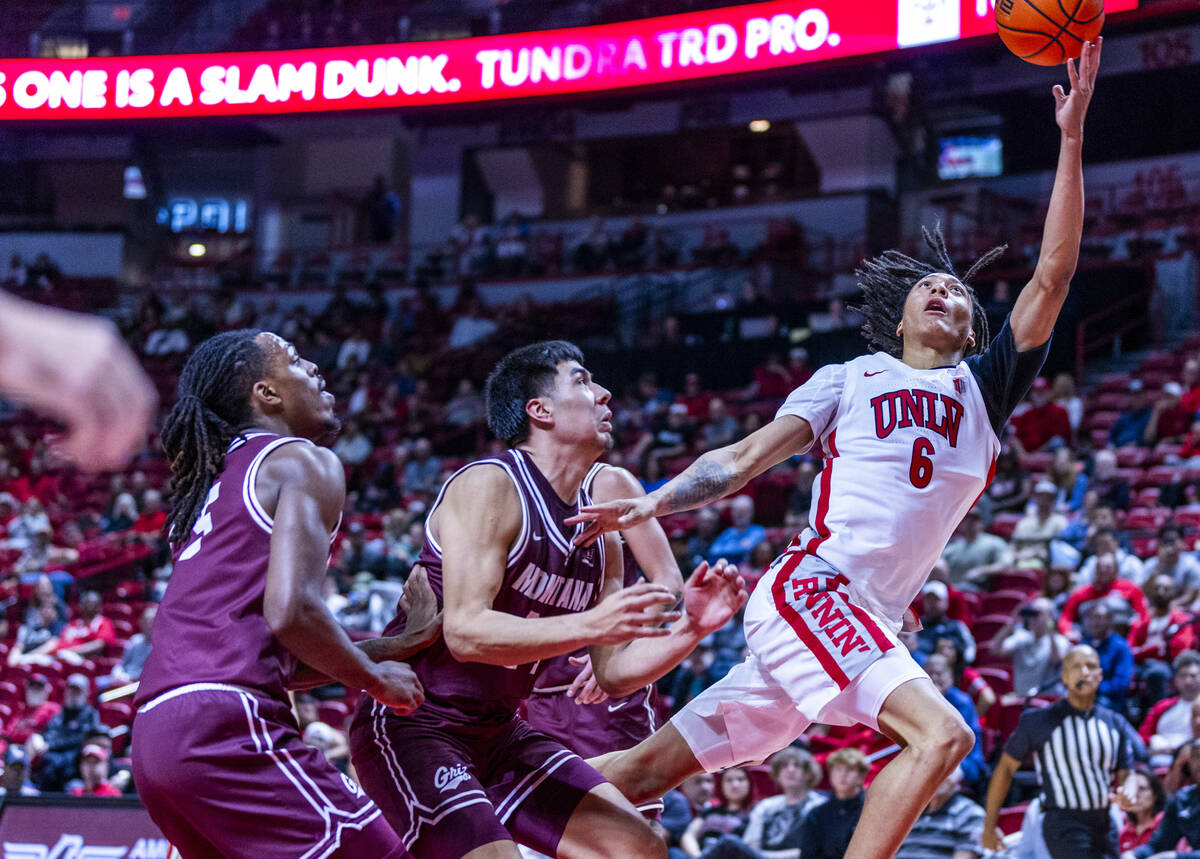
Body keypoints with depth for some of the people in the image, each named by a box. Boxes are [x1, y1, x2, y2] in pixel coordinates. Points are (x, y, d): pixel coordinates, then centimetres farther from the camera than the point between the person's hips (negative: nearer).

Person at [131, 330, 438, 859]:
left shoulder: (213, 484, 28)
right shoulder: (306, 463, 1)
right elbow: (288, 612, -14)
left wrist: (400, 644, 29)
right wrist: (377, 679, 2)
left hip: (153, 738, 9)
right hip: (226, 725, -9)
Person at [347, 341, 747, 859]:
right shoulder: (489, 486, -16)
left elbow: (613, 674, 10)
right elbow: (465, 632, -26)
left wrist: (689, 630, -7)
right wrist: (590, 625, -34)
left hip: (499, 734, 9)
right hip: (411, 725, -8)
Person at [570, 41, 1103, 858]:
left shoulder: (984, 387, 19)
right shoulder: (849, 380, 11)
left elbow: (1053, 274, 10)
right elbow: (745, 458, 7)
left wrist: (1072, 134, 3)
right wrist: (652, 503, -9)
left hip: (873, 622, 4)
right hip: (810, 585, -4)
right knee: (940, 732, -24)